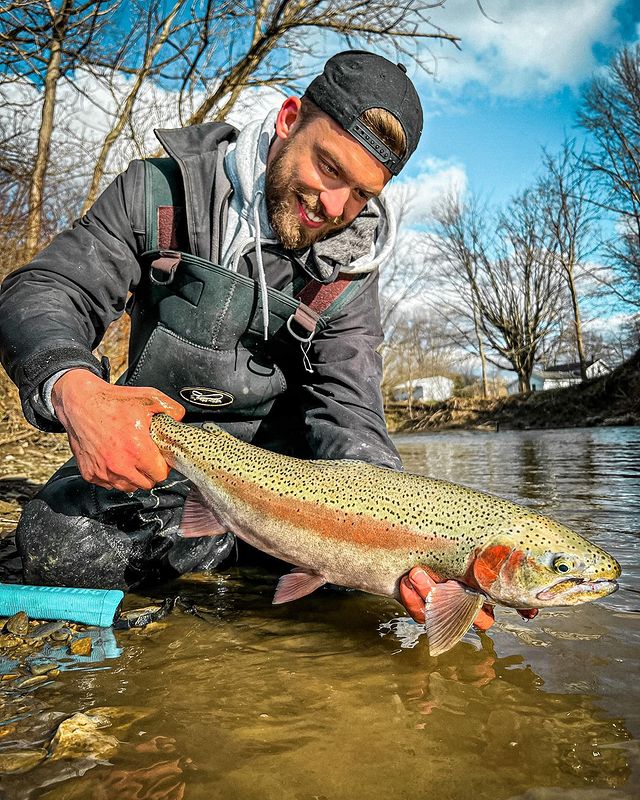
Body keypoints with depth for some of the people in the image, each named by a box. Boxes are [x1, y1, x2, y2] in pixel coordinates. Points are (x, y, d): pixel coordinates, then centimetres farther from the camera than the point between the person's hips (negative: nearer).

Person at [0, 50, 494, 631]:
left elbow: (347, 413, -16)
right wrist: (74, 389, -41)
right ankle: (230, 540, -4)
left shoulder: (348, 271, -8)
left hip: (274, 446, 1)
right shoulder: (163, 190, -11)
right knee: (58, 545, -25)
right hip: (151, 439, 0)